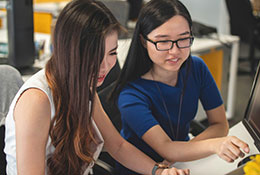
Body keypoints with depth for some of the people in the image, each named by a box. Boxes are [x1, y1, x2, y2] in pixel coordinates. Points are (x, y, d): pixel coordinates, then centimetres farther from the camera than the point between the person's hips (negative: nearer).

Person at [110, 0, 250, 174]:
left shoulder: (197, 68, -4)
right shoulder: (131, 93, -21)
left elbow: (220, 124, -5)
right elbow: (164, 148, -29)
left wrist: (180, 152, -20)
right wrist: (215, 145, -46)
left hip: (183, 161, 5)